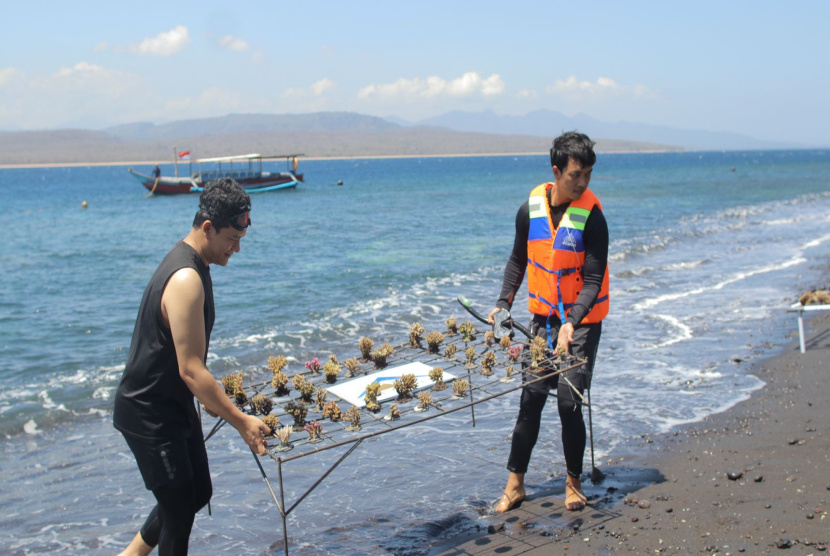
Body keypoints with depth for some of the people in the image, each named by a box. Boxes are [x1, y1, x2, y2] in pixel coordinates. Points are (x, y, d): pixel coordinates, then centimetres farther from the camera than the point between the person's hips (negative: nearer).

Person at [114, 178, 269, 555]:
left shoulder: (191, 264, 5)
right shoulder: (186, 280, -27)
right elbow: (191, 370, -29)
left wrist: (218, 406, 22)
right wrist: (241, 422, -25)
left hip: (175, 405, 10)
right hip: (149, 415, -10)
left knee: (198, 493, 19)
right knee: (179, 511, 0)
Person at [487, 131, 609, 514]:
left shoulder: (591, 216, -15)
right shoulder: (531, 208, -2)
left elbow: (593, 280, -16)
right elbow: (518, 259, 12)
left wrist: (572, 324, -28)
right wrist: (503, 302, 1)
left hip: (582, 320, -4)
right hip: (544, 317, 4)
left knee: (568, 401, -7)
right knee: (531, 399, 4)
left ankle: (573, 481, 14)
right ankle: (515, 483, 14)